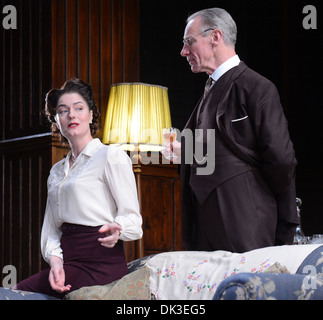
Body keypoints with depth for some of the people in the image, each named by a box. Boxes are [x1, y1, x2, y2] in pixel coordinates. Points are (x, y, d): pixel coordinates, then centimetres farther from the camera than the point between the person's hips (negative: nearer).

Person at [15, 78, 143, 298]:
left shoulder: (112, 157, 0)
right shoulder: (57, 171, 22)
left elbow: (131, 216, -5)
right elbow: (52, 227, 16)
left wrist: (117, 229, -28)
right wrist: (55, 260, -5)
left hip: (101, 265, -7)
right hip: (69, 262, 7)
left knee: (15, 294, -23)